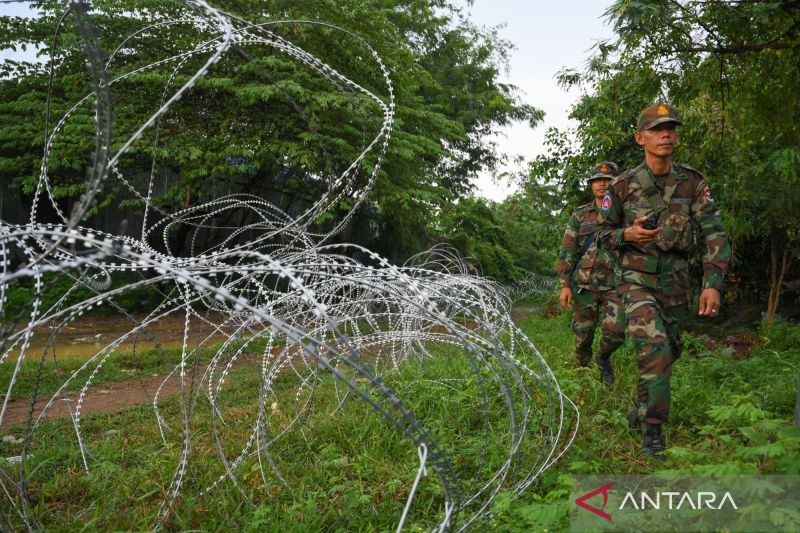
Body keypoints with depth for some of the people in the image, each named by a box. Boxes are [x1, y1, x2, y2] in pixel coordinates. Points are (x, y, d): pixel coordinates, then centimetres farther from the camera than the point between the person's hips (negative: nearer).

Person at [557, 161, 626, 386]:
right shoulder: (580, 215, 6)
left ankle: (604, 358, 17)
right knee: (583, 334, 6)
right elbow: (567, 252, 3)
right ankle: (582, 368, 33)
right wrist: (565, 285, -3)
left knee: (616, 330, -15)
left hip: (615, 285, -1)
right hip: (585, 284, 1)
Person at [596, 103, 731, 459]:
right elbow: (603, 233, 1)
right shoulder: (622, 186, -9)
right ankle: (652, 428, -6)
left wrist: (713, 285, -20)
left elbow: (715, 236, -9)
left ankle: (642, 409, 40)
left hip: (675, 281, 4)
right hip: (637, 280, -4)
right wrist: (628, 235, -22)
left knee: (669, 350, 16)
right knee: (655, 349, -20)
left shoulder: (693, 183, -6)